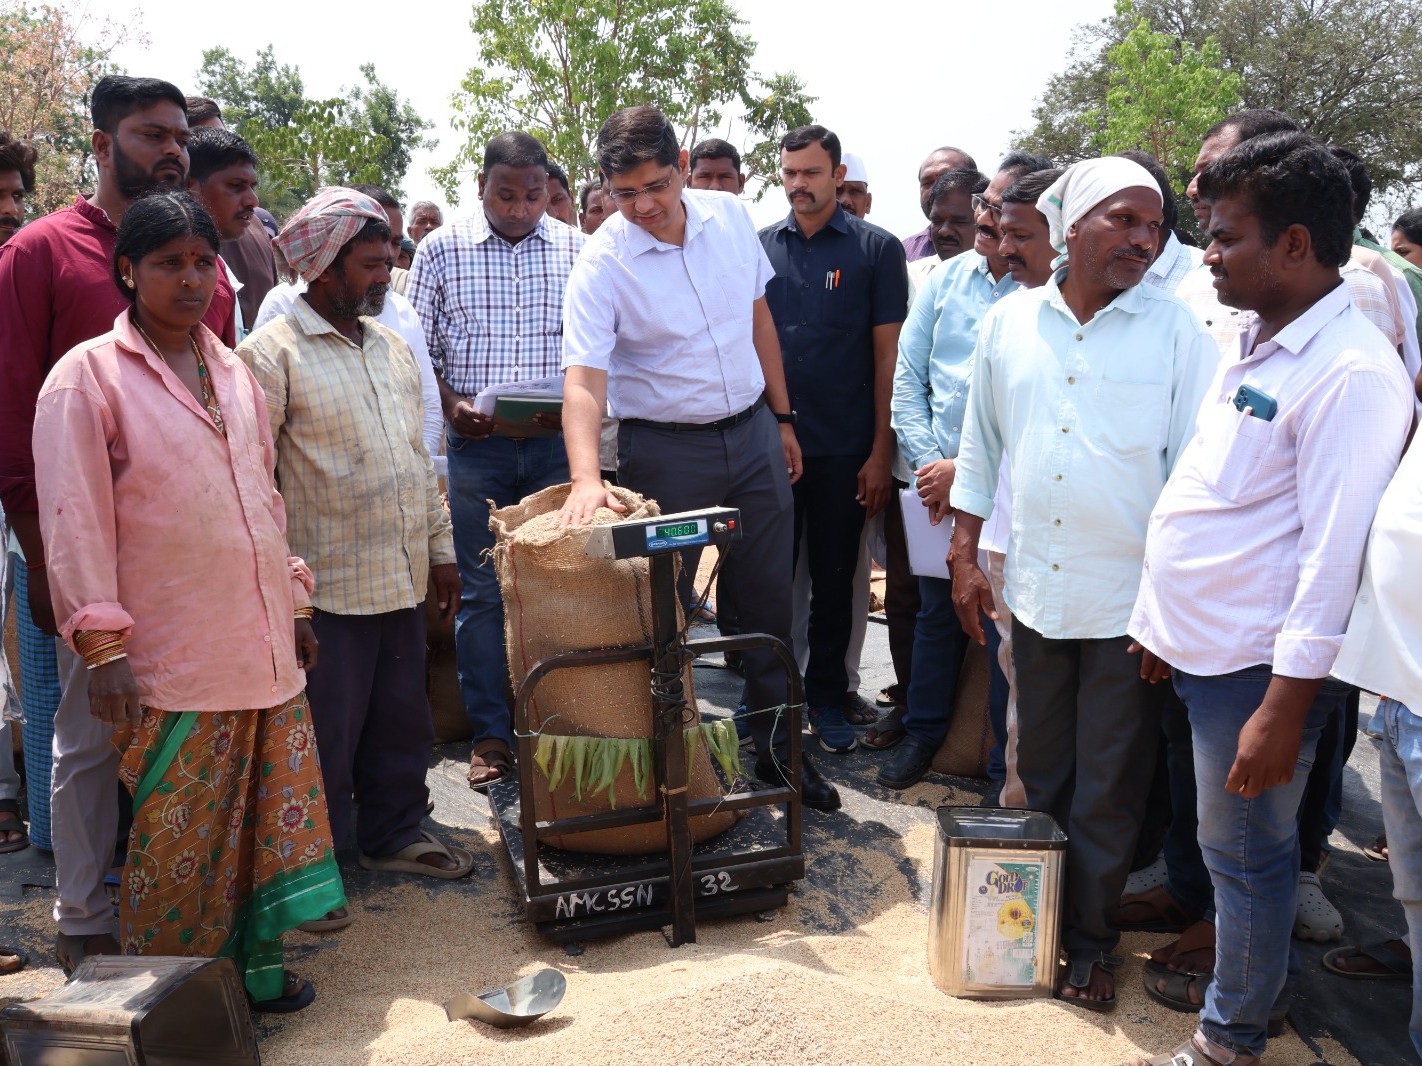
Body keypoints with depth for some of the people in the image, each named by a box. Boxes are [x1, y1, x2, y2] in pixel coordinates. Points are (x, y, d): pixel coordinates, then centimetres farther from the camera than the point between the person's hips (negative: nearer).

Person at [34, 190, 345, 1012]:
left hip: (263, 643, 6)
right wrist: (103, 645, -12)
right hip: (171, 661, -5)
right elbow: (76, 521, -8)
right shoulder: (88, 375, -4)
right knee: (176, 837, 2)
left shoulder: (234, 372, 13)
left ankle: (256, 965, 28)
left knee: (266, 812, 11)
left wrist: (295, 601, 17)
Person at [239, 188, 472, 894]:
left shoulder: (391, 347, 13)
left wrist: (440, 549, 16)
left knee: (401, 719, 17)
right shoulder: (272, 352, -10)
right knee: (325, 734, 4)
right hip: (327, 586, -7)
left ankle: (393, 835, 34)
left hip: (403, 577, 7)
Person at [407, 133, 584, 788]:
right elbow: (417, 347, 7)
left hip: (555, 442, 1)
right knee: (482, 591, 3)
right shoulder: (442, 250, 5)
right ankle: (491, 734, 13)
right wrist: (451, 404, -9)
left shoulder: (574, 250, 6)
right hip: (476, 444, 0)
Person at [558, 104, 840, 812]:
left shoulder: (729, 216, -2)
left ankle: (777, 747, 28)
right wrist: (586, 479, -43)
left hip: (752, 431, 5)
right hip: (665, 448, -4)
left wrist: (782, 418, 12)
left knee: (770, 599, 12)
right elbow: (583, 379, -27)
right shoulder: (602, 264, -17)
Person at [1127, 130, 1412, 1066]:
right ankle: (1248, 979, 42)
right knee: (1234, 841, 22)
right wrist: (1162, 622, 17)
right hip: (1201, 648, 8)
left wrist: (1284, 707, -21)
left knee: (1246, 851, 8)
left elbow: (1334, 555, -21)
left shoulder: (1351, 373, -18)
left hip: (1258, 667, -8)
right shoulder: (1258, 345, 10)